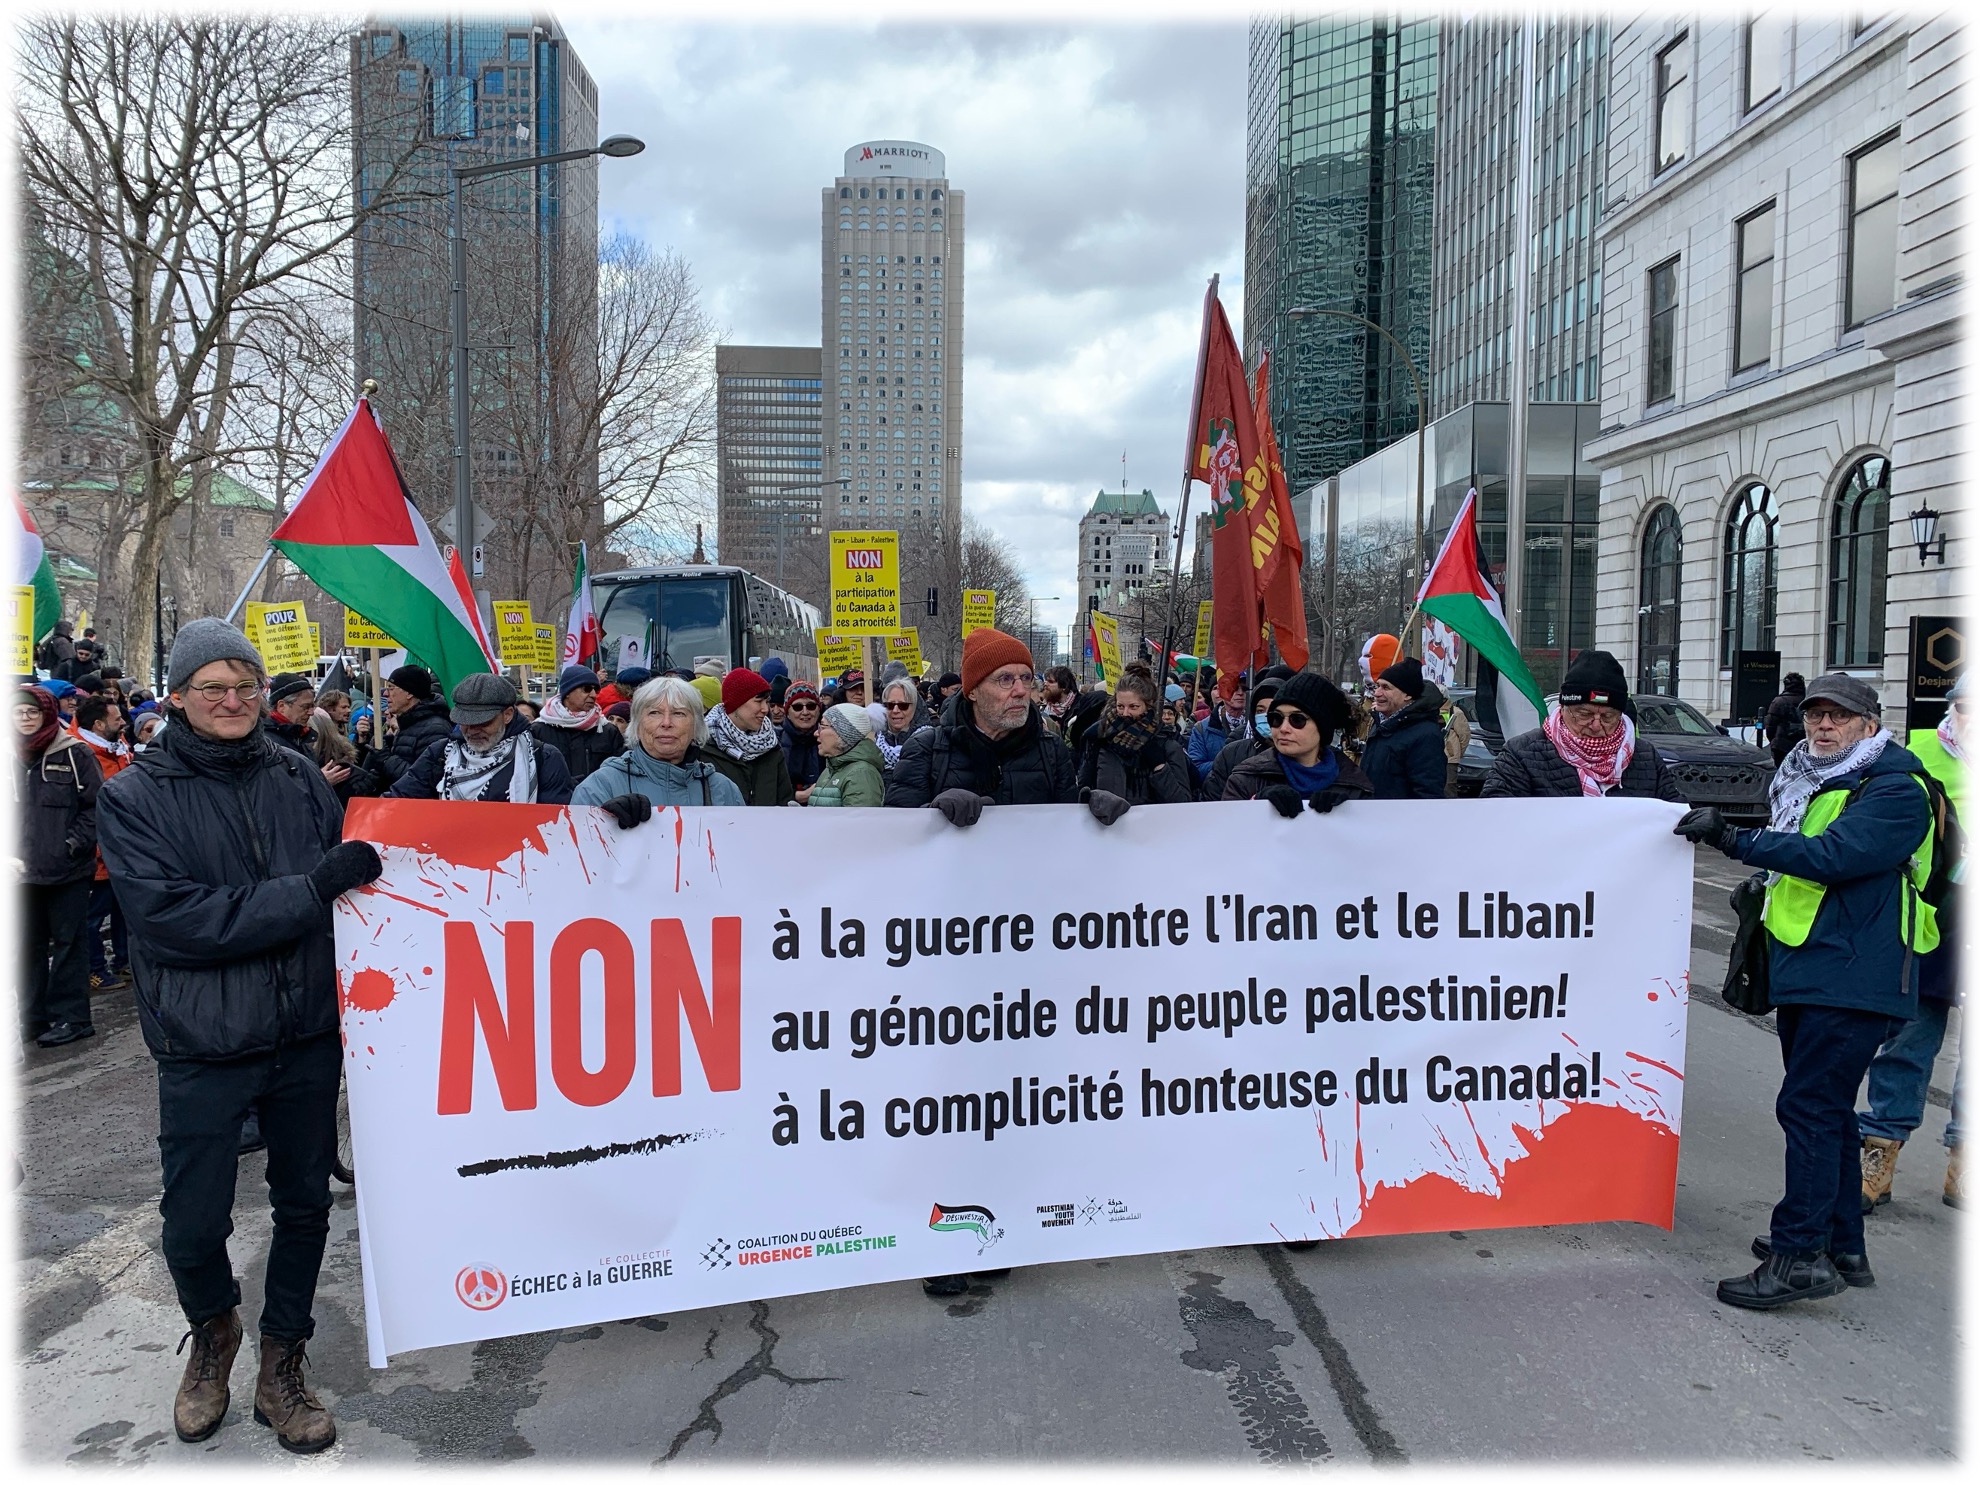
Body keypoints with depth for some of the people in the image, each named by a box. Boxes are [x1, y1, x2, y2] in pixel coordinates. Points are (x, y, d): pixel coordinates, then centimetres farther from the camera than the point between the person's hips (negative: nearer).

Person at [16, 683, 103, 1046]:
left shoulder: (74, 753, -5)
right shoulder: (12, 757, 8)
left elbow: (96, 806, -6)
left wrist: (73, 845, -13)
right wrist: (11, 853, 0)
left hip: (68, 869, -5)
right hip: (25, 871, 5)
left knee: (67, 944, 2)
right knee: (29, 946, 11)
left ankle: (71, 1017, 10)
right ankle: (33, 1016, 21)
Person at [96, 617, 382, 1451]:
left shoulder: (300, 779, 1)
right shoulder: (136, 796, -6)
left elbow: (351, 875, 4)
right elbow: (172, 920, -18)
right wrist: (312, 889, -23)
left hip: (308, 1031, 2)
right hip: (204, 1044, -2)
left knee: (305, 1204, 13)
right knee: (194, 1224, 8)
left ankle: (281, 1368, 34)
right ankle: (212, 1331, 41)